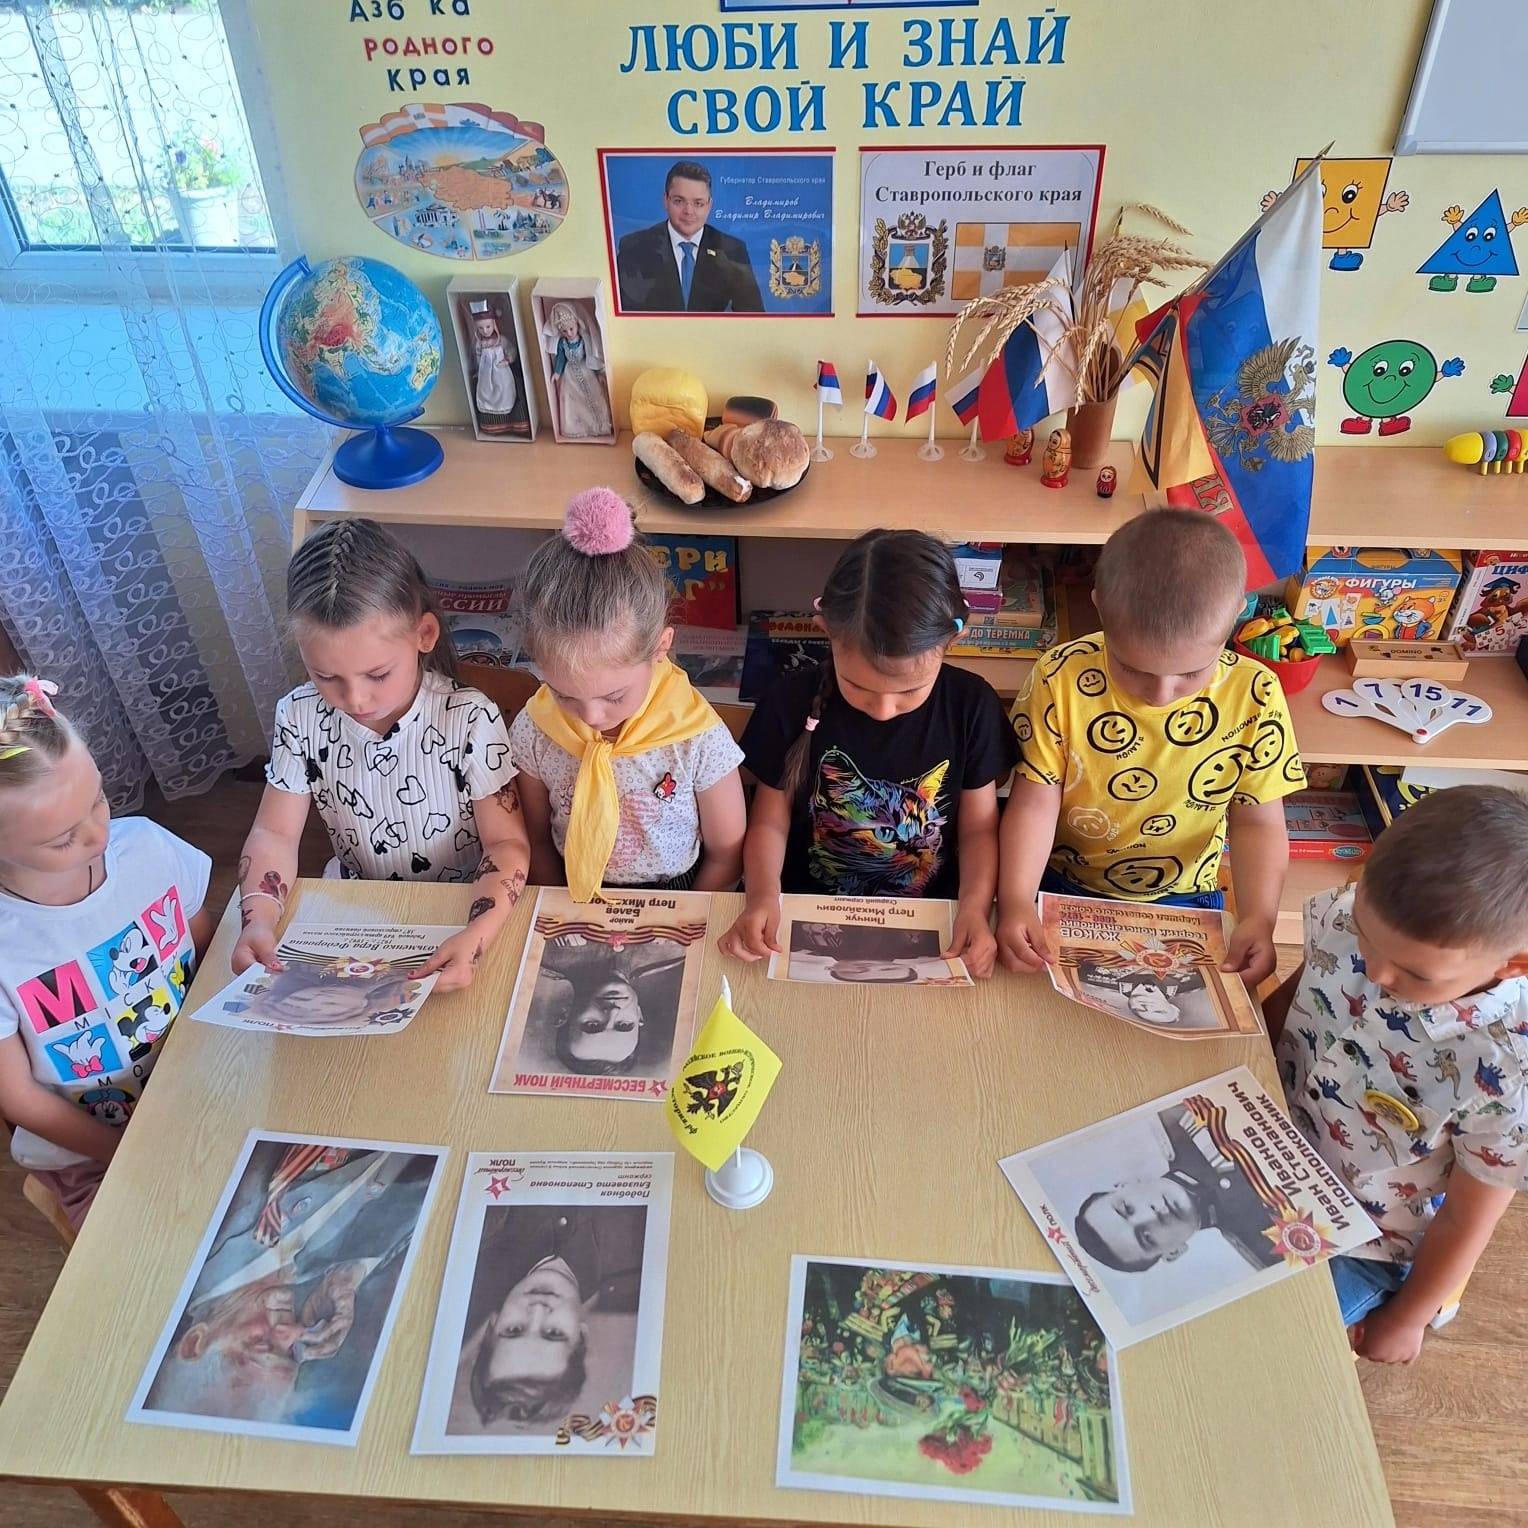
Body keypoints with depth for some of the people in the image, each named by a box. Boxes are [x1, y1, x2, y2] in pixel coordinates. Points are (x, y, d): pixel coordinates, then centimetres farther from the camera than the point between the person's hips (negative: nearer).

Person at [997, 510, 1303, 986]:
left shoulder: (1253, 698, -15)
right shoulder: (1061, 679, -18)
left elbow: (1256, 823, -5)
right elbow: (1035, 803, -14)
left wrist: (1258, 919, -20)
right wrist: (1015, 902, -28)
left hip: (1183, 899, 2)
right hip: (1061, 888, -1)